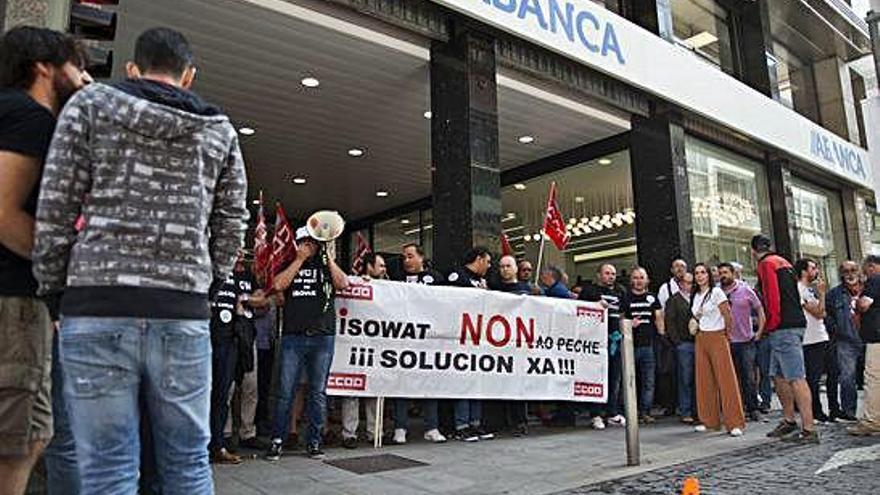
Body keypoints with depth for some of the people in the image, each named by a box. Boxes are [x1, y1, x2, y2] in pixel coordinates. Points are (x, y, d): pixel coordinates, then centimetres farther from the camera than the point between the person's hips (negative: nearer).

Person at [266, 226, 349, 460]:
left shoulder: (327, 266, 15)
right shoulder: (289, 265, 16)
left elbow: (343, 284, -3)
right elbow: (279, 285, -4)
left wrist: (328, 256, 0)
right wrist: (299, 259, -1)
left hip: (322, 337, 1)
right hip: (293, 336, 0)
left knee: (318, 392, 4)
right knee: (285, 392, -1)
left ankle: (314, 442, 13)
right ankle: (277, 441, 9)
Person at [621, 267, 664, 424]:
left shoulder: (652, 298, 13)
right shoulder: (625, 298, 7)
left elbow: (659, 319, 12)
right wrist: (629, 324, -12)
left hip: (649, 344, 2)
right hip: (630, 345, -2)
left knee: (649, 382, 2)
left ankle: (645, 412, 9)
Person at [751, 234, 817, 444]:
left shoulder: (766, 264, -8)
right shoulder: (783, 262, 20)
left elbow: (772, 297, -17)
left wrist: (771, 324, -9)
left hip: (783, 328, -10)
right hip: (794, 323, 10)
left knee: (796, 378, -9)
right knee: (778, 375, 16)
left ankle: (809, 430, -7)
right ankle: (789, 421, 25)